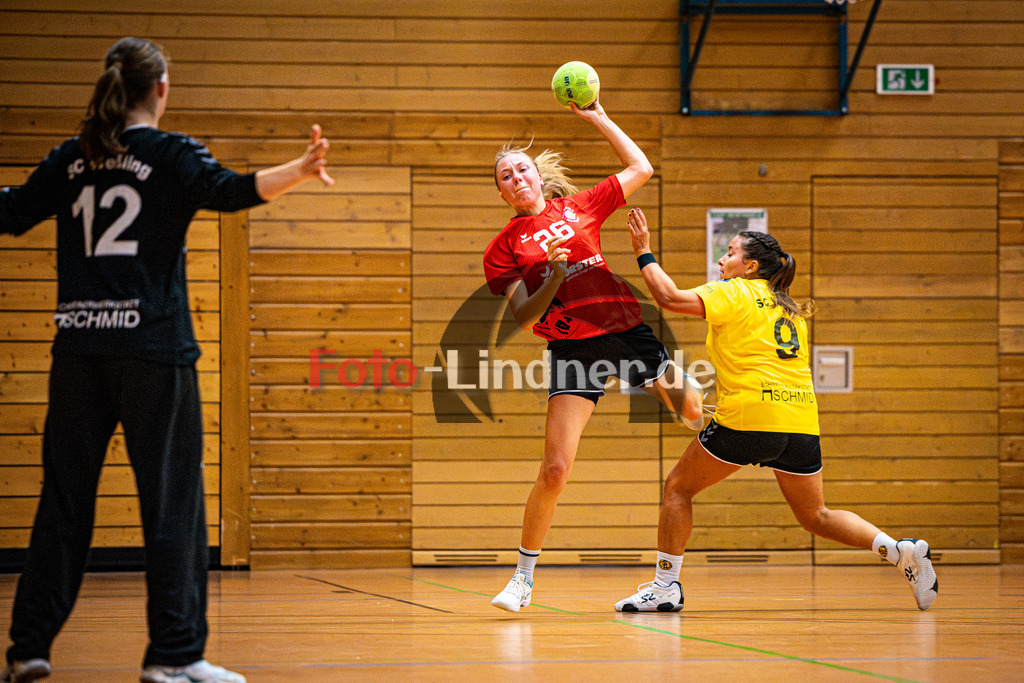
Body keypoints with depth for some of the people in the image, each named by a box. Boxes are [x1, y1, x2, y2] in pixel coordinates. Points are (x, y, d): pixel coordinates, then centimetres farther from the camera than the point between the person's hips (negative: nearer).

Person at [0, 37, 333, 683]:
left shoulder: (71, 159, 11)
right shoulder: (171, 154, -3)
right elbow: (229, 191, -20)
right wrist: (299, 172, -30)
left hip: (78, 348, 5)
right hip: (152, 348, -5)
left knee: (63, 501, 10)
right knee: (173, 502, -2)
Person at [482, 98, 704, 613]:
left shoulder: (579, 206, 12)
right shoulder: (505, 247, 7)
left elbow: (640, 169, 16)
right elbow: (522, 318, 0)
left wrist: (599, 119, 11)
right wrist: (552, 280, -16)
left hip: (626, 328, 3)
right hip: (572, 347, -3)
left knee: (695, 412, -11)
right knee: (555, 468, -11)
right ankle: (523, 578, 4)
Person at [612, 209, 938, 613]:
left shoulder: (734, 293, 2)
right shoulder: (788, 308, 23)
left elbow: (670, 298, -7)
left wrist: (644, 253, 4)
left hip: (750, 416, -7)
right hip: (801, 418, 7)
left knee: (679, 488, 10)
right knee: (815, 517, 16)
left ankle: (665, 586, 6)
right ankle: (901, 551, -3)